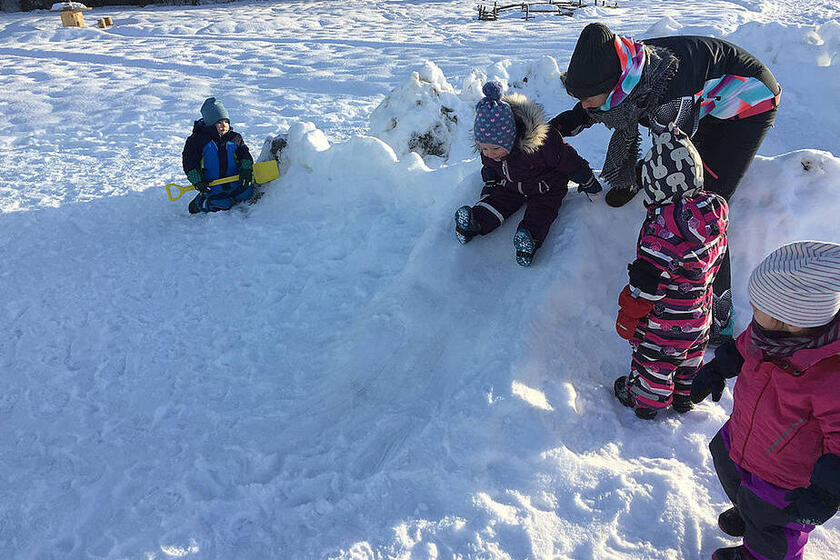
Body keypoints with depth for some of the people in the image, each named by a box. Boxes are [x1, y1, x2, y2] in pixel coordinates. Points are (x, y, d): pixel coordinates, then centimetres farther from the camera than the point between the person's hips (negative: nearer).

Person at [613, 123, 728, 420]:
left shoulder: (663, 225, -32)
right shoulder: (714, 210, -12)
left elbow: (646, 284, -26)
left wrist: (627, 319, -15)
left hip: (664, 321, -6)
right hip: (700, 313, 7)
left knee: (652, 359, 17)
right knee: (690, 355, 28)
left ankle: (644, 401, 39)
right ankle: (685, 396, 50)